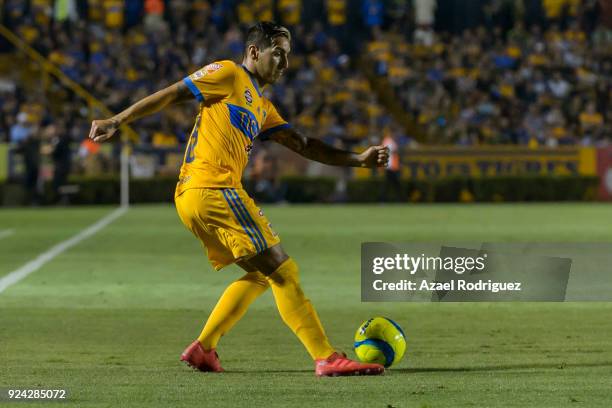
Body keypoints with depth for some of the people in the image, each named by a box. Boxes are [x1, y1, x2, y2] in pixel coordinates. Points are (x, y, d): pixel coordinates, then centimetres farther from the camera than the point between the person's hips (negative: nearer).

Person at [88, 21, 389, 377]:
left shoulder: (262, 107, 26)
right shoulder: (229, 75, 1)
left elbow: (304, 146, 24)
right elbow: (170, 95, -2)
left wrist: (359, 159, 16)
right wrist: (117, 122, -7)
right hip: (213, 190, -10)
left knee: (261, 274, 18)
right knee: (283, 271, -9)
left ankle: (203, 349, 14)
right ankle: (327, 359, -12)